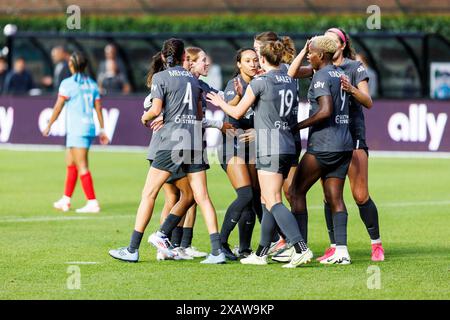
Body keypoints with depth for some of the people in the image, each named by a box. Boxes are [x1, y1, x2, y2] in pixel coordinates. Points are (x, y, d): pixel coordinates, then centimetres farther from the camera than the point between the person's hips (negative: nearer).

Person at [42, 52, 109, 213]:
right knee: (70, 164, 17)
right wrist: (102, 130, 13)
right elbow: (98, 108, 11)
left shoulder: (68, 83, -9)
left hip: (76, 130, -8)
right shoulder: (92, 84, 11)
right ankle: (65, 200, 21)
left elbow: (58, 107, -8)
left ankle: (93, 203, -13)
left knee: (82, 167, -8)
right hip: (89, 127, 8)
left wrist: (49, 126, 0)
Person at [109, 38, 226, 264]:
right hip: (195, 141, 5)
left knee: (149, 194, 2)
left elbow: (156, 110, -9)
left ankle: (132, 249, 2)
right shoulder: (193, 78, 16)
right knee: (200, 196, 5)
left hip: (172, 140, -5)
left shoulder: (160, 77, -1)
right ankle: (217, 250, -5)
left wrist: (145, 117, 11)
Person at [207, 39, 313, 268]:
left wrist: (220, 103, 18)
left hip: (270, 147, -8)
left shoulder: (260, 82, -9)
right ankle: (261, 254, 19)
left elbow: (237, 112, 0)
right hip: (288, 145, 8)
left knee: (274, 202, -12)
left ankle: (301, 249, -25)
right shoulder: (291, 82, 11)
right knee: (267, 200, 15)